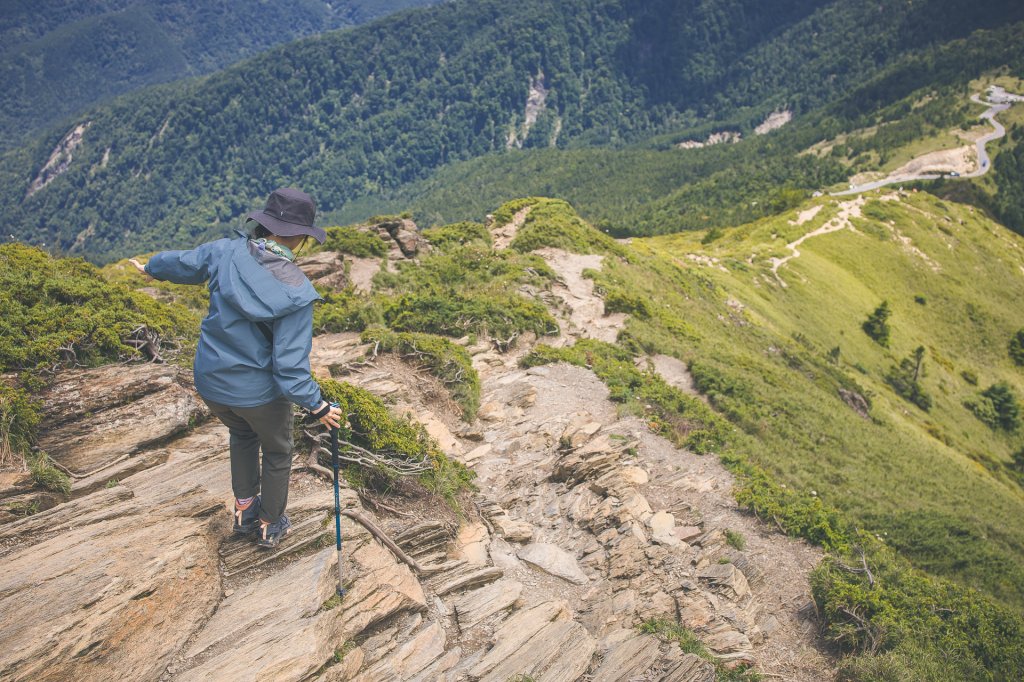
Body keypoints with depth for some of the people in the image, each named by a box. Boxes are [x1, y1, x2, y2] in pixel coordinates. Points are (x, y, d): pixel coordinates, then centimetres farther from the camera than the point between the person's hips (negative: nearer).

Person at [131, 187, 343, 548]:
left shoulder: (225, 253, -13)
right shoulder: (296, 292, -25)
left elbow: (183, 263, 9)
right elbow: (289, 364, -25)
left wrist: (151, 267, 31)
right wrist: (318, 406, -12)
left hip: (210, 382, 5)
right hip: (259, 392, -5)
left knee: (243, 433, 35)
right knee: (277, 452, 25)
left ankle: (244, 509, 47)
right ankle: (270, 526, 42)